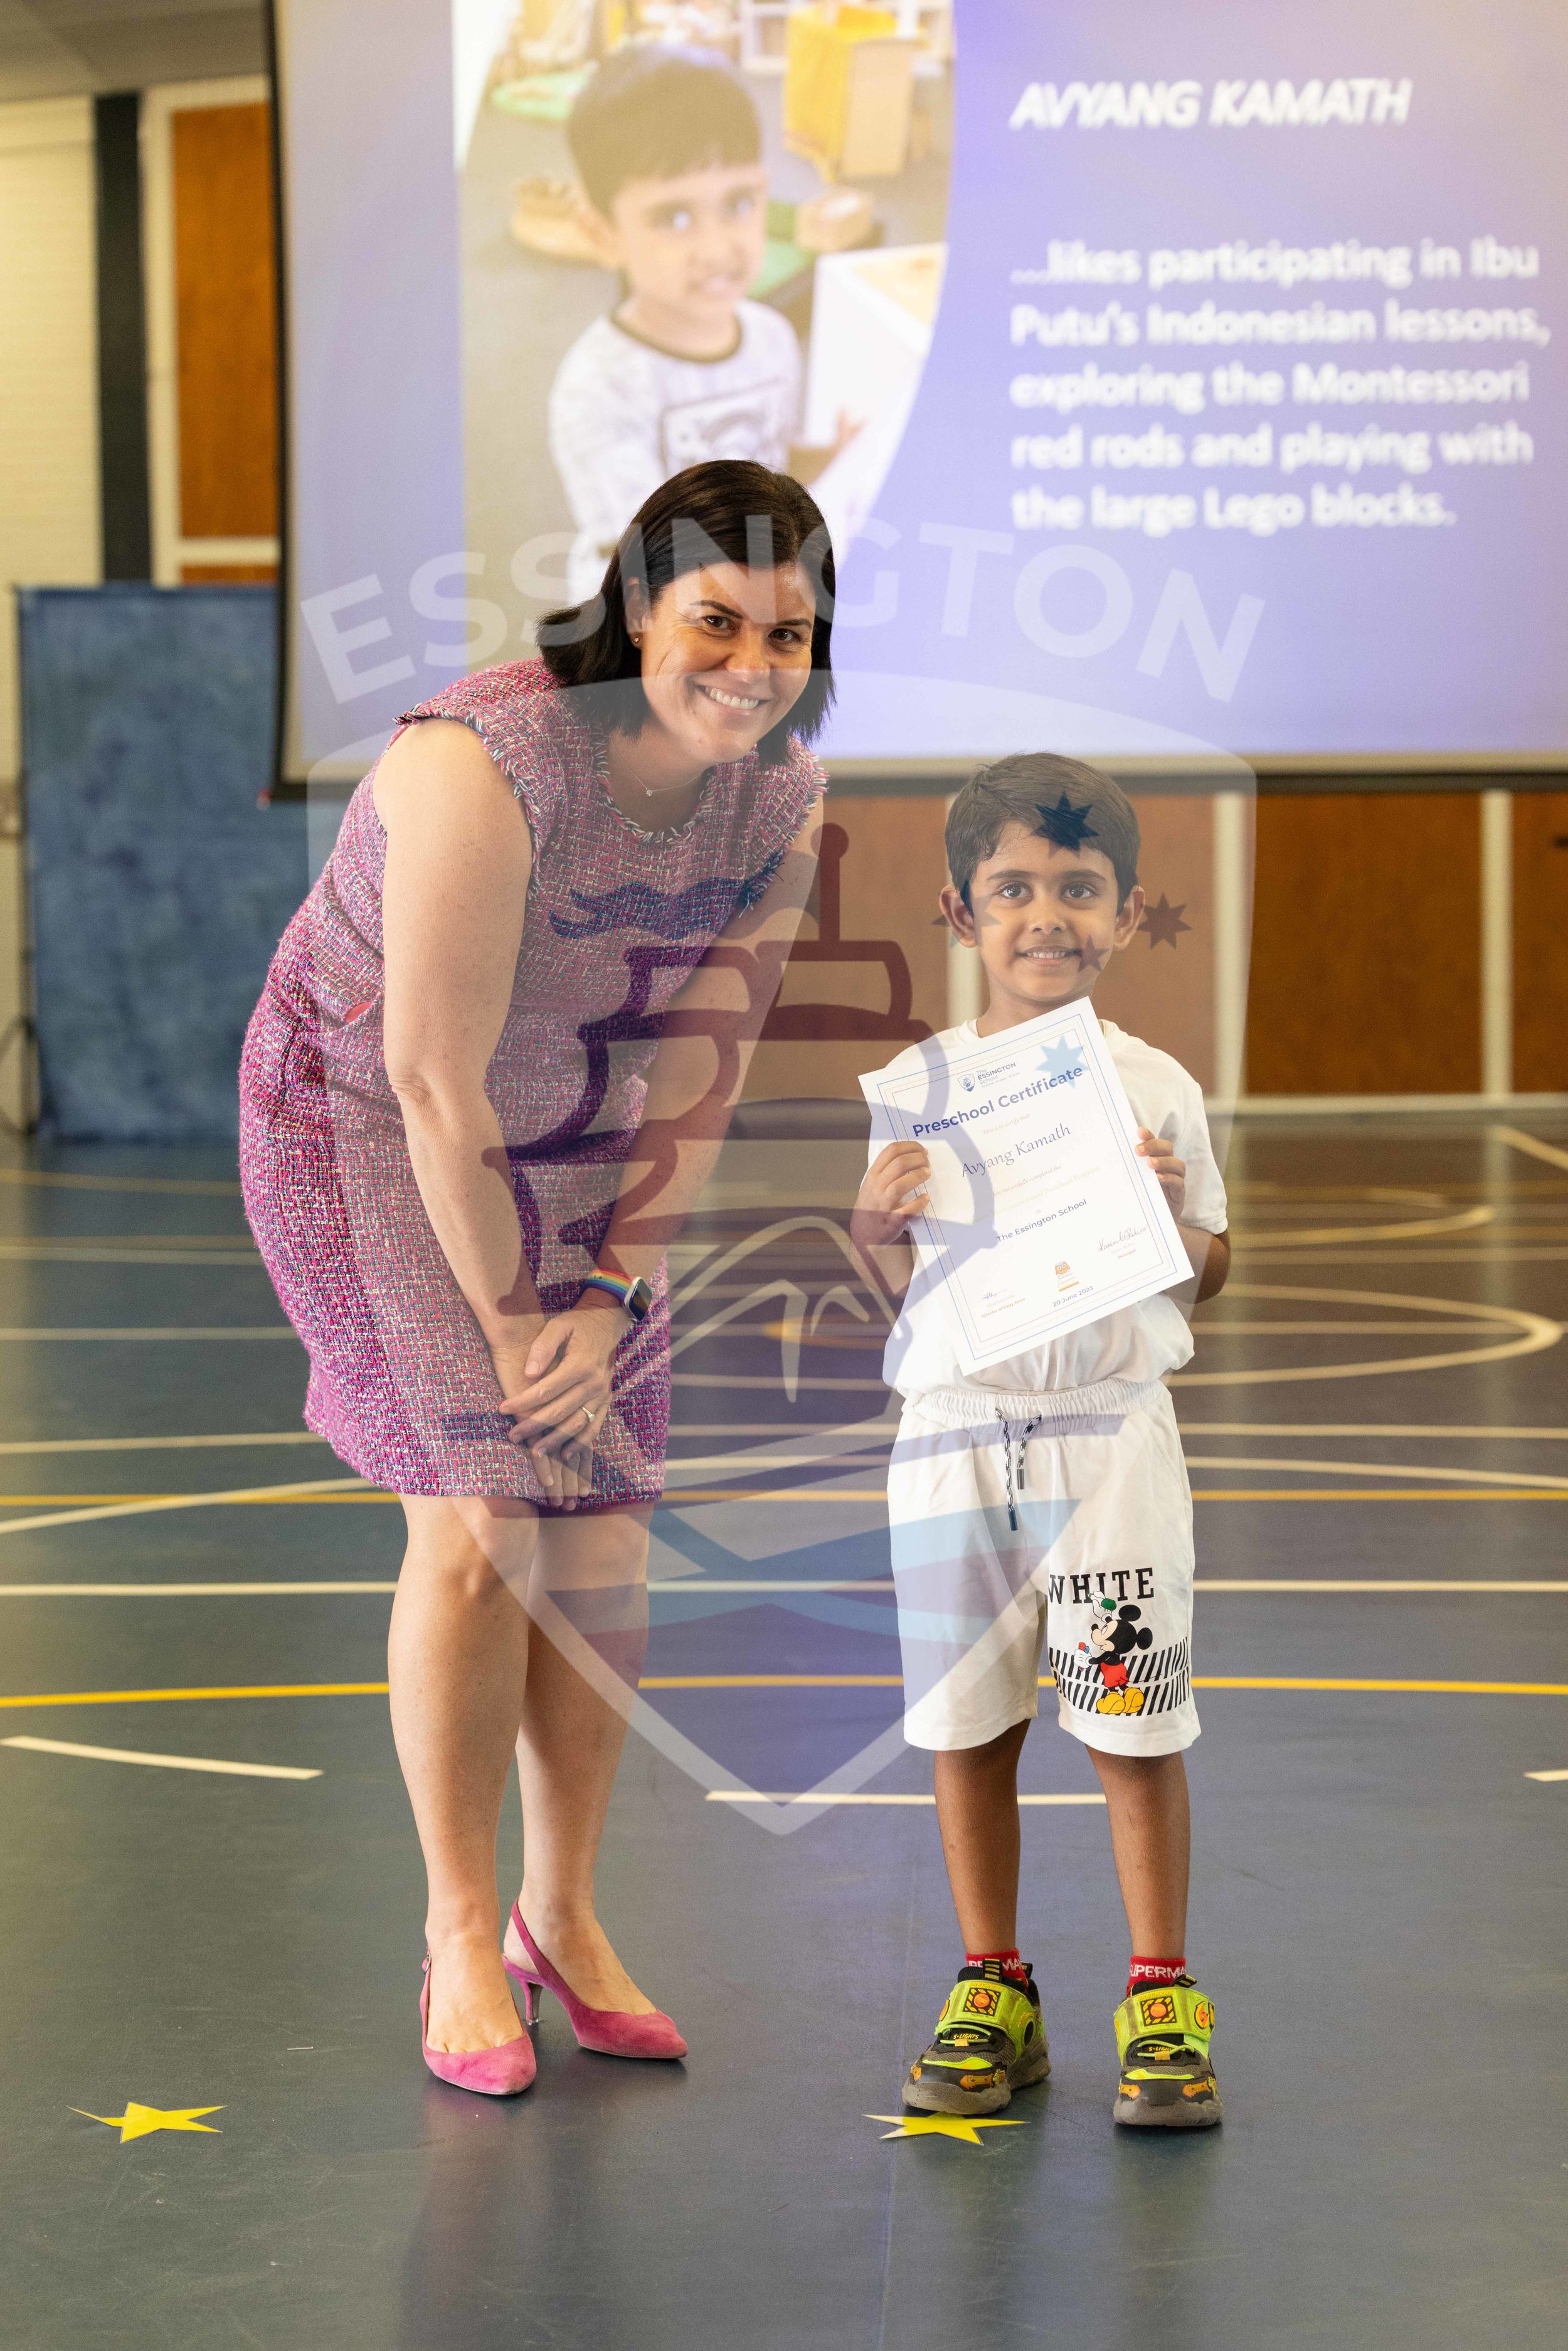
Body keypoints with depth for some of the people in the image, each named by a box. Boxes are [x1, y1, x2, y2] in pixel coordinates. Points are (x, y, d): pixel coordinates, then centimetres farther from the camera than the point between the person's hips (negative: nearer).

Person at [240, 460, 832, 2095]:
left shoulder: (781, 796, -11)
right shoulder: (488, 766, -31)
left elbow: (702, 1069, -4)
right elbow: (436, 1081, -26)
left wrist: (612, 1294, -10)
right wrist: (506, 1321, -19)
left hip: (576, 1148, 6)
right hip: (361, 1121, -5)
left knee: (601, 1534, 0)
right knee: (482, 1511, -16)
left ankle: (563, 1914, 17)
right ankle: (460, 1935, -2)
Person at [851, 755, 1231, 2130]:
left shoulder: (1153, 1088, 3)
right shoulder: (920, 1085, 5)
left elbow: (1207, 1276, 11)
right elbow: (896, 1292, 9)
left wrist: (1169, 1214, -10)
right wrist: (877, 1224, -11)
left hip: (1108, 1427, -1)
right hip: (956, 1429, 1)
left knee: (1135, 1726, -1)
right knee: (966, 1721, 7)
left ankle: (1162, 1998, 10)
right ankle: (993, 1993, 20)